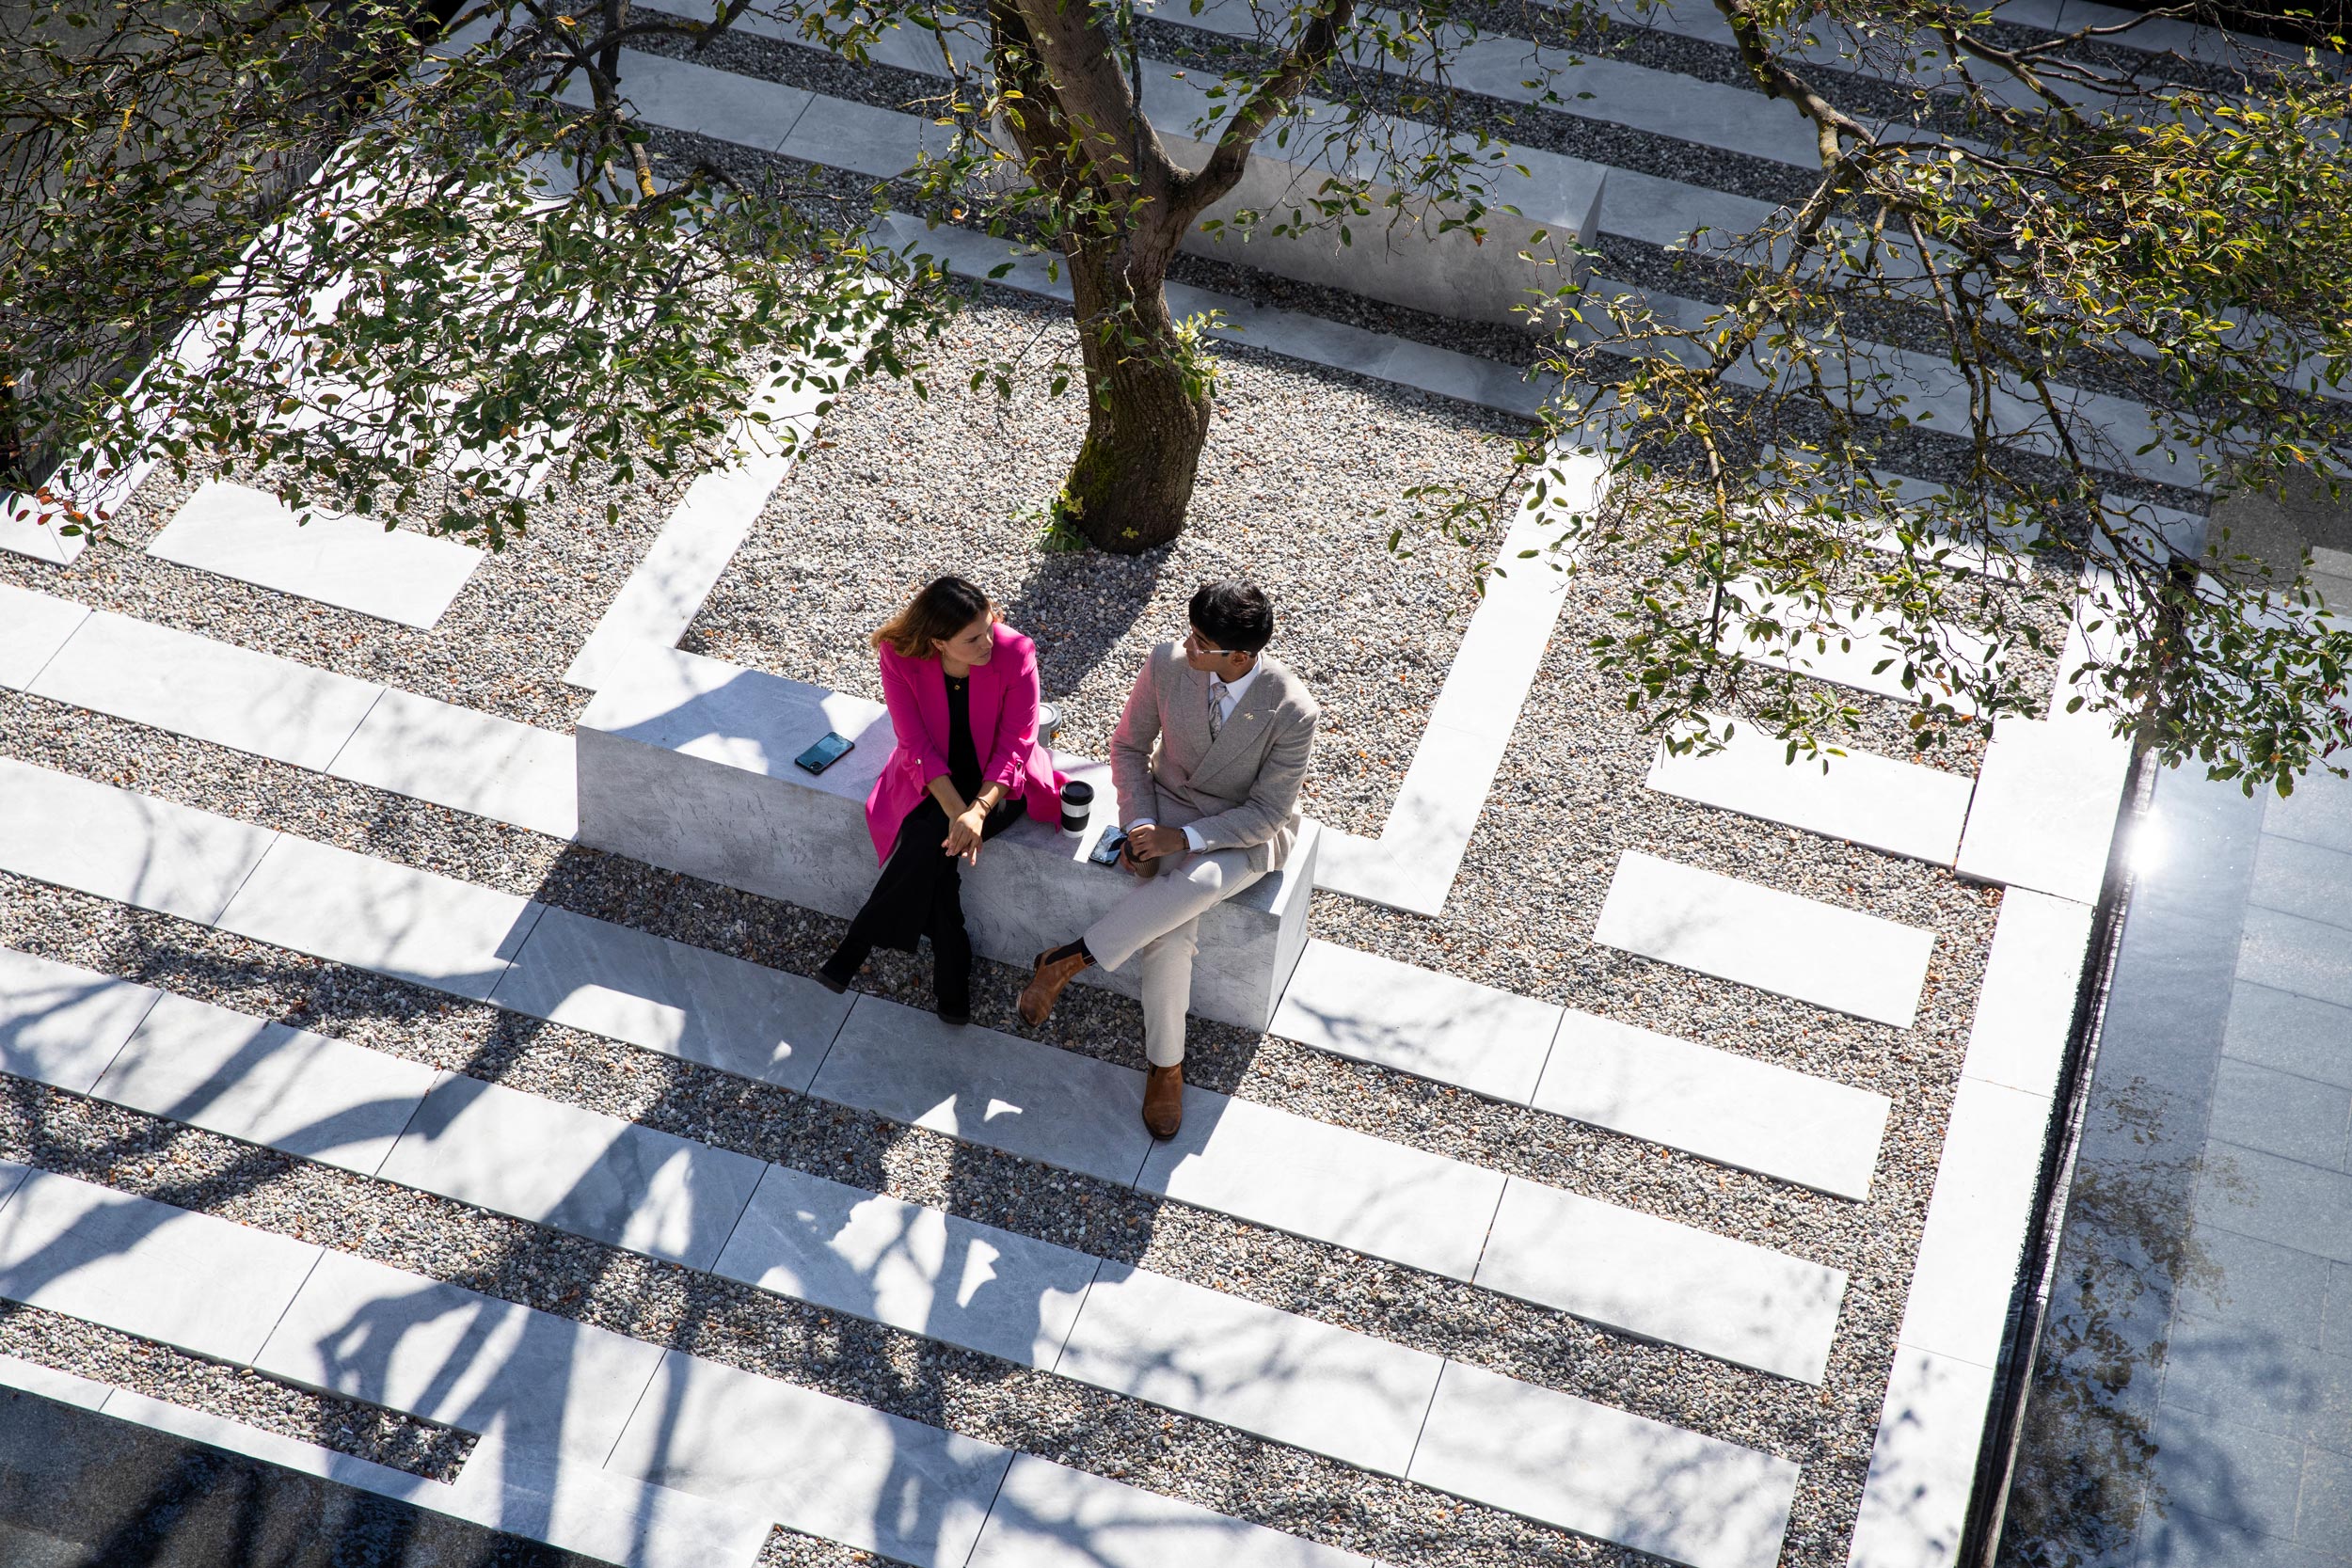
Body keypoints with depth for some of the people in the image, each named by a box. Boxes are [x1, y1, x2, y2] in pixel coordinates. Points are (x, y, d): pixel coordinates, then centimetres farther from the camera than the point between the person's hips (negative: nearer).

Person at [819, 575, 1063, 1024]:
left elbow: (1014, 748, -18)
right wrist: (956, 811, -29)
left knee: (931, 840, -26)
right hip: (932, 778, 2)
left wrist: (978, 811, -32)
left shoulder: (1015, 654, -23)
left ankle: (856, 946, -10)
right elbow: (917, 745, -16)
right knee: (931, 841, -27)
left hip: (998, 781, -2)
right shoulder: (900, 657, -20)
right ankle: (952, 971, -12)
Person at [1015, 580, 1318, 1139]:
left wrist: (1183, 838, -25)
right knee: (1169, 935, -26)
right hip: (1170, 805, 2)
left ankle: (1069, 960, -19)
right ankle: (1165, 1066, -6)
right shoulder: (1166, 664, -15)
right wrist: (1141, 827, -12)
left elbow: (1267, 813, -17)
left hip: (1247, 833, -2)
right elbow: (1129, 746, 0)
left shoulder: (1291, 714, -25)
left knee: (1197, 885, -37)